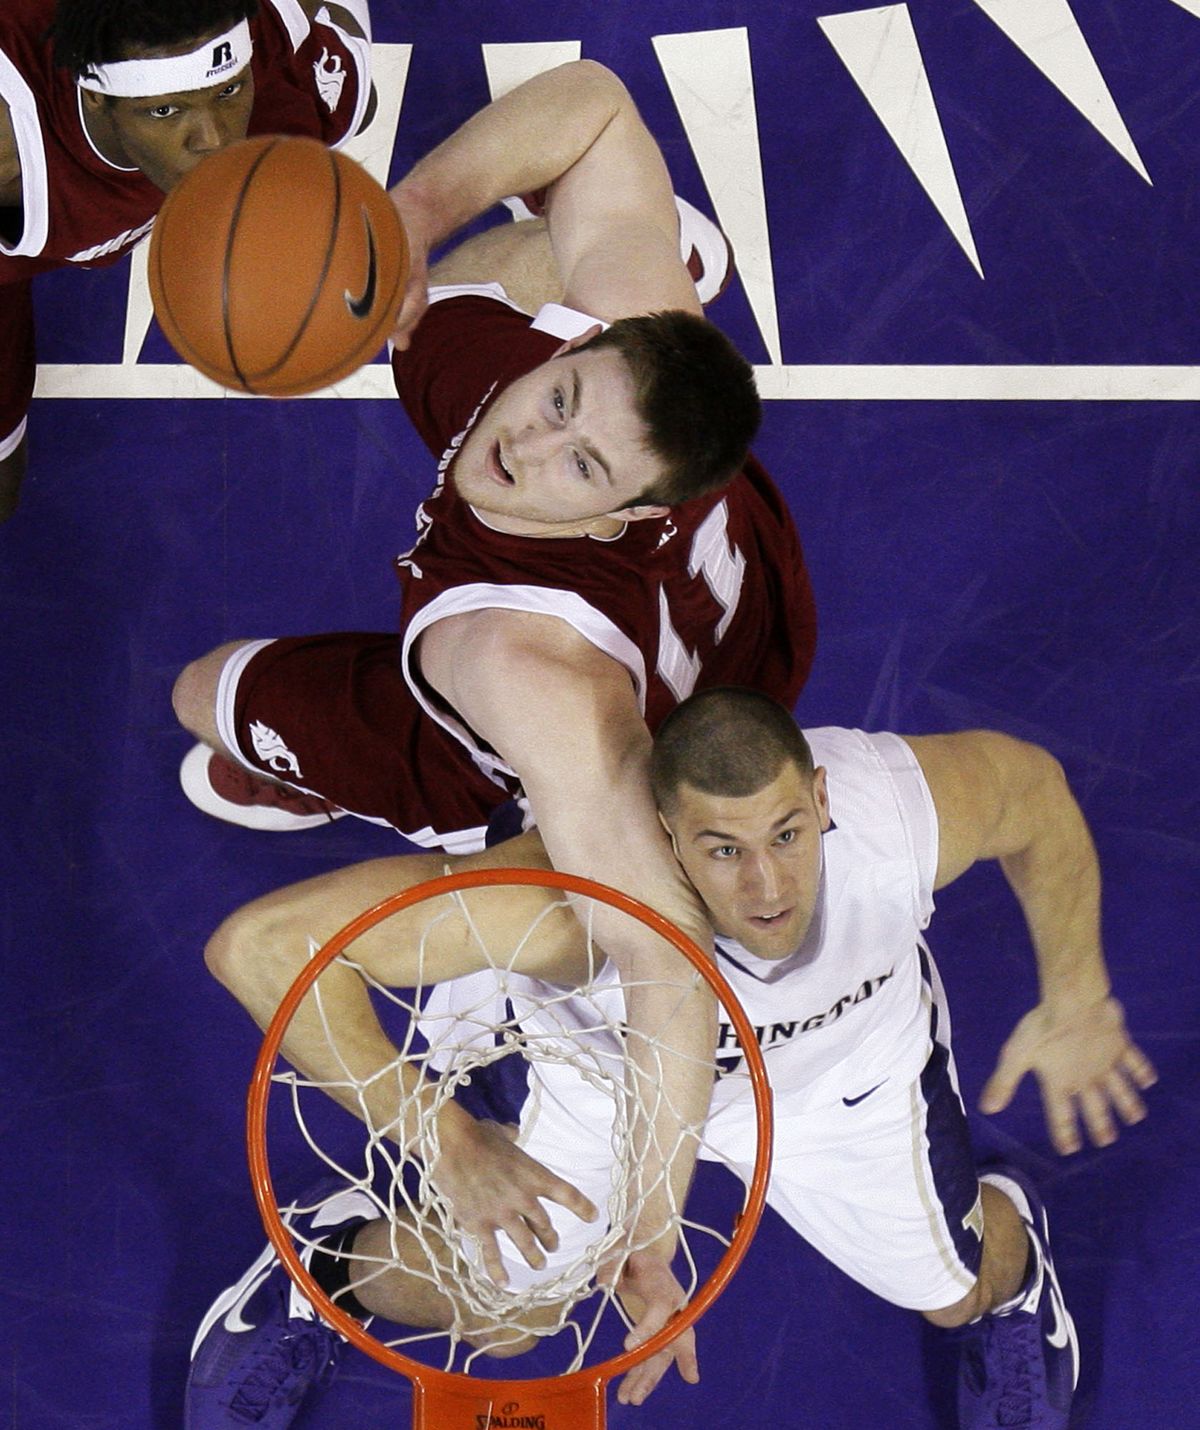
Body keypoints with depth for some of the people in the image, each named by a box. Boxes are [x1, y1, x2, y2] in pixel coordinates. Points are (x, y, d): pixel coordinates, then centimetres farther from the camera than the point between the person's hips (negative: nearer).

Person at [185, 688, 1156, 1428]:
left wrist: (1075, 999, -13)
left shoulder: (900, 810, -42)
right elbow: (261, 945, -52)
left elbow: (1032, 785, -15)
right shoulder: (577, 898, -51)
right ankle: (335, 1261, 49)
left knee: (957, 1293, 16)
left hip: (851, 1059, 2)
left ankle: (1009, 1235, 55)